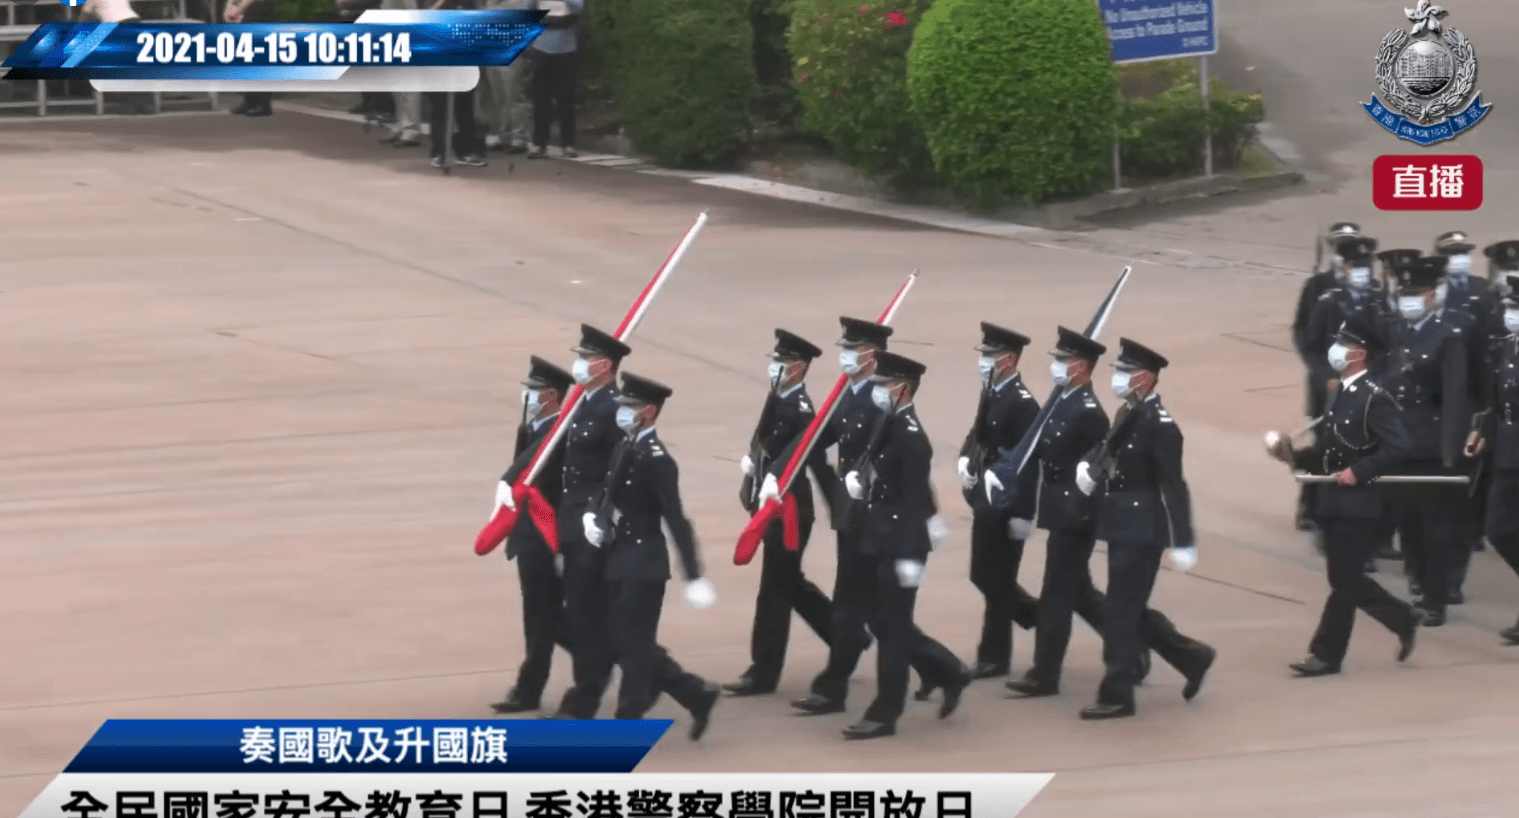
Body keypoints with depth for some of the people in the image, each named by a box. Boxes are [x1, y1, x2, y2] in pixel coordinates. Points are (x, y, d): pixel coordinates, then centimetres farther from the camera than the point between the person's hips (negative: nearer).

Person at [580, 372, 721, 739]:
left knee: (634, 644, -2)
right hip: (620, 561, 9)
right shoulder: (624, 449, 8)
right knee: (626, 643, 12)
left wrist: (694, 576, -22)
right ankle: (697, 696, 22)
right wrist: (597, 520, -4)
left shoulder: (656, 460, -18)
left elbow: (676, 520, -20)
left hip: (645, 564, -9)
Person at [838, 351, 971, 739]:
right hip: (878, 543, 10)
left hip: (900, 546, -10)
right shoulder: (887, 428, 10)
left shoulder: (910, 437, -18)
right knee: (886, 624, 15)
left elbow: (916, 500, -21)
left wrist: (910, 556, -23)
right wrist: (858, 481, 2)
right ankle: (949, 674, 28)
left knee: (892, 628, -2)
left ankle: (884, 715, 5)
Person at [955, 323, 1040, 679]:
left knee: (997, 582, -2)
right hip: (985, 503, 9)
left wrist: (1023, 515, -22)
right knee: (983, 576, 15)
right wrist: (966, 460, 0)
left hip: (1007, 507, -9)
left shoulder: (1023, 404, -19)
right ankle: (1043, 619, 30)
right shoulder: (991, 395, 9)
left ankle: (994, 657, 7)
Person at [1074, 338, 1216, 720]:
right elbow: (1111, 449, 20)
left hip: (1142, 530, -9)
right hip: (1122, 527, 9)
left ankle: (1117, 696, 4)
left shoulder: (1159, 424, -19)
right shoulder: (1128, 413, 8)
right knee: (1132, 609, 16)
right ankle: (1193, 658, 29)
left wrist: (1183, 543, -19)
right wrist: (1090, 466, -5)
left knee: (1120, 612, -4)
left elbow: (1173, 486, -19)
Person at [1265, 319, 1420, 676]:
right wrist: (1294, 456, 1)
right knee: (1346, 578, 12)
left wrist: (1358, 471, -22)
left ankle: (1327, 654, 2)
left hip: (1358, 504, -9)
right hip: (1333, 503, 9)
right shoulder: (1338, 395, 13)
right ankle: (1403, 620, 27)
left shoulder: (1374, 399, -14)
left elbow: (1397, 448, -20)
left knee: (1343, 579, -3)